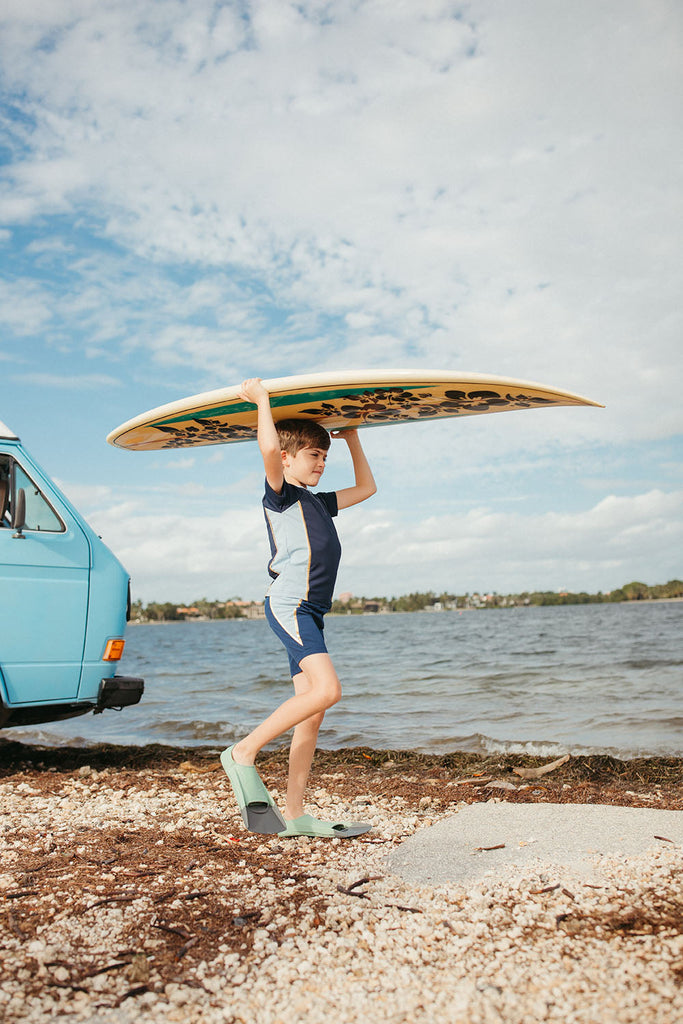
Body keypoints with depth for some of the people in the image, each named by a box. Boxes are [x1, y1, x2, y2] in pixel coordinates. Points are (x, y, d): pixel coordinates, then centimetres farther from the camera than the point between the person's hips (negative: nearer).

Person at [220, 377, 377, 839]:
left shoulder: (318, 502, 24)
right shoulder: (280, 495, 0)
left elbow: (367, 487, 35)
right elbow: (269, 447, -20)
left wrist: (352, 437, 34)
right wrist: (262, 400, -6)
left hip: (309, 611, 9)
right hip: (289, 604, -9)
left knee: (313, 711, 5)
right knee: (326, 689, -24)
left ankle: (294, 815, 9)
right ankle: (244, 753, -11)